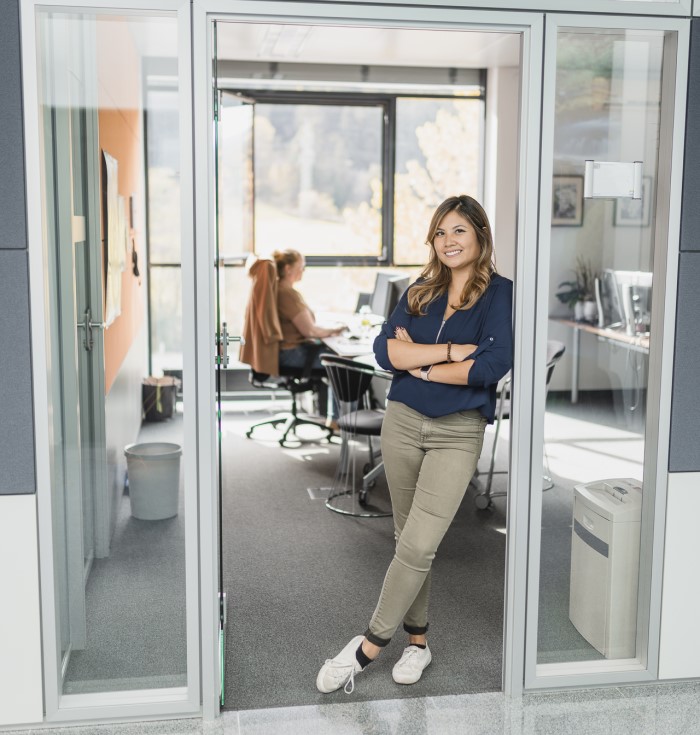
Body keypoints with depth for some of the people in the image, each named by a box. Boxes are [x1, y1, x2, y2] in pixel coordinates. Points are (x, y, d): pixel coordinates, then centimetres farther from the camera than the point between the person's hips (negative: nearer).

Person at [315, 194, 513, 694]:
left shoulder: (499, 293, -5)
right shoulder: (421, 292, 9)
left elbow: (493, 366, -19)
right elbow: (385, 349, -5)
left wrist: (419, 364, -9)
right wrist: (451, 351, -17)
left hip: (458, 432, -5)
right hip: (403, 422, 5)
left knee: (419, 545, -10)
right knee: (408, 539, 12)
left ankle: (369, 647, 3)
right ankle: (418, 641, 26)